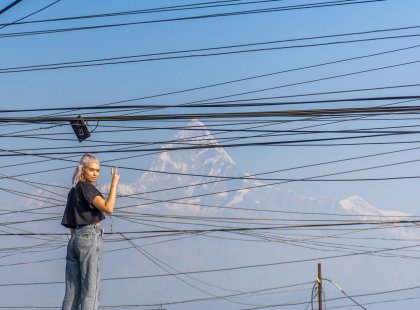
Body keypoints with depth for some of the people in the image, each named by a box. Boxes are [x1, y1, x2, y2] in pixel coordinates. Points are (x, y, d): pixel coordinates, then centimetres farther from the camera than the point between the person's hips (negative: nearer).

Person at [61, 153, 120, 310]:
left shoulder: (73, 191, 21)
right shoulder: (86, 187, -5)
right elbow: (108, 208, -18)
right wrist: (114, 182, -12)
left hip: (74, 239, 8)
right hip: (90, 236, -8)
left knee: (72, 291, 5)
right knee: (91, 288, -10)